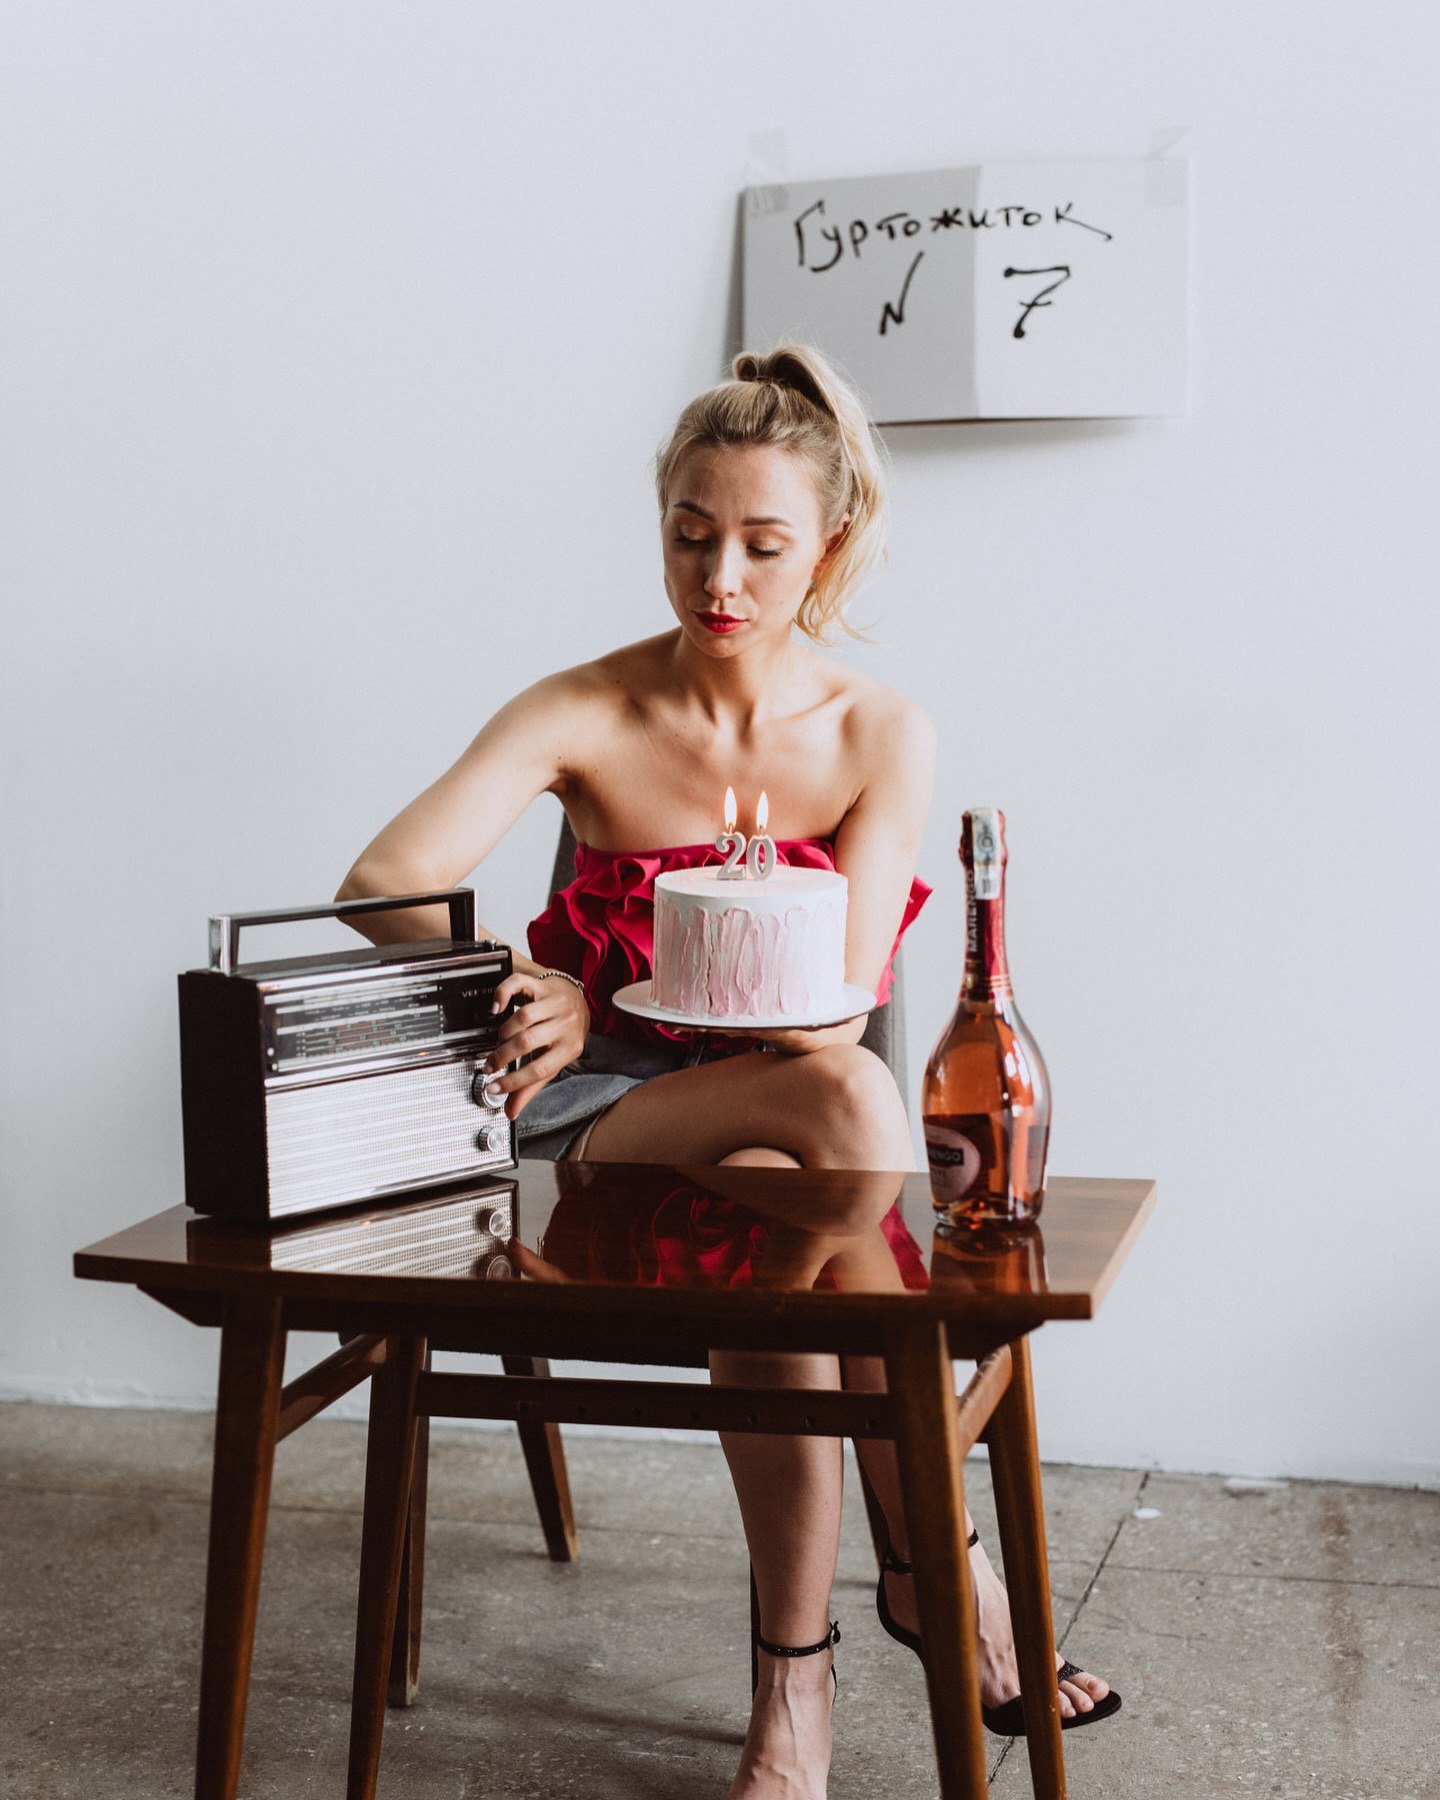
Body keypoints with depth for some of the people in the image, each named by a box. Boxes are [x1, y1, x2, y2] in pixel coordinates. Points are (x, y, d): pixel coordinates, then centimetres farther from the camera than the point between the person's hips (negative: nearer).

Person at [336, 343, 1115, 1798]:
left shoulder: (883, 736, -5)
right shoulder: (584, 714, -7)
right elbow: (379, 887, -17)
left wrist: (600, 996, -21)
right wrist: (511, 982, -33)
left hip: (777, 1117, 1)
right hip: (607, 1119, -1)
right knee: (840, 1097, -33)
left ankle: (795, 1680, -17)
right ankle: (939, 1565, -20)